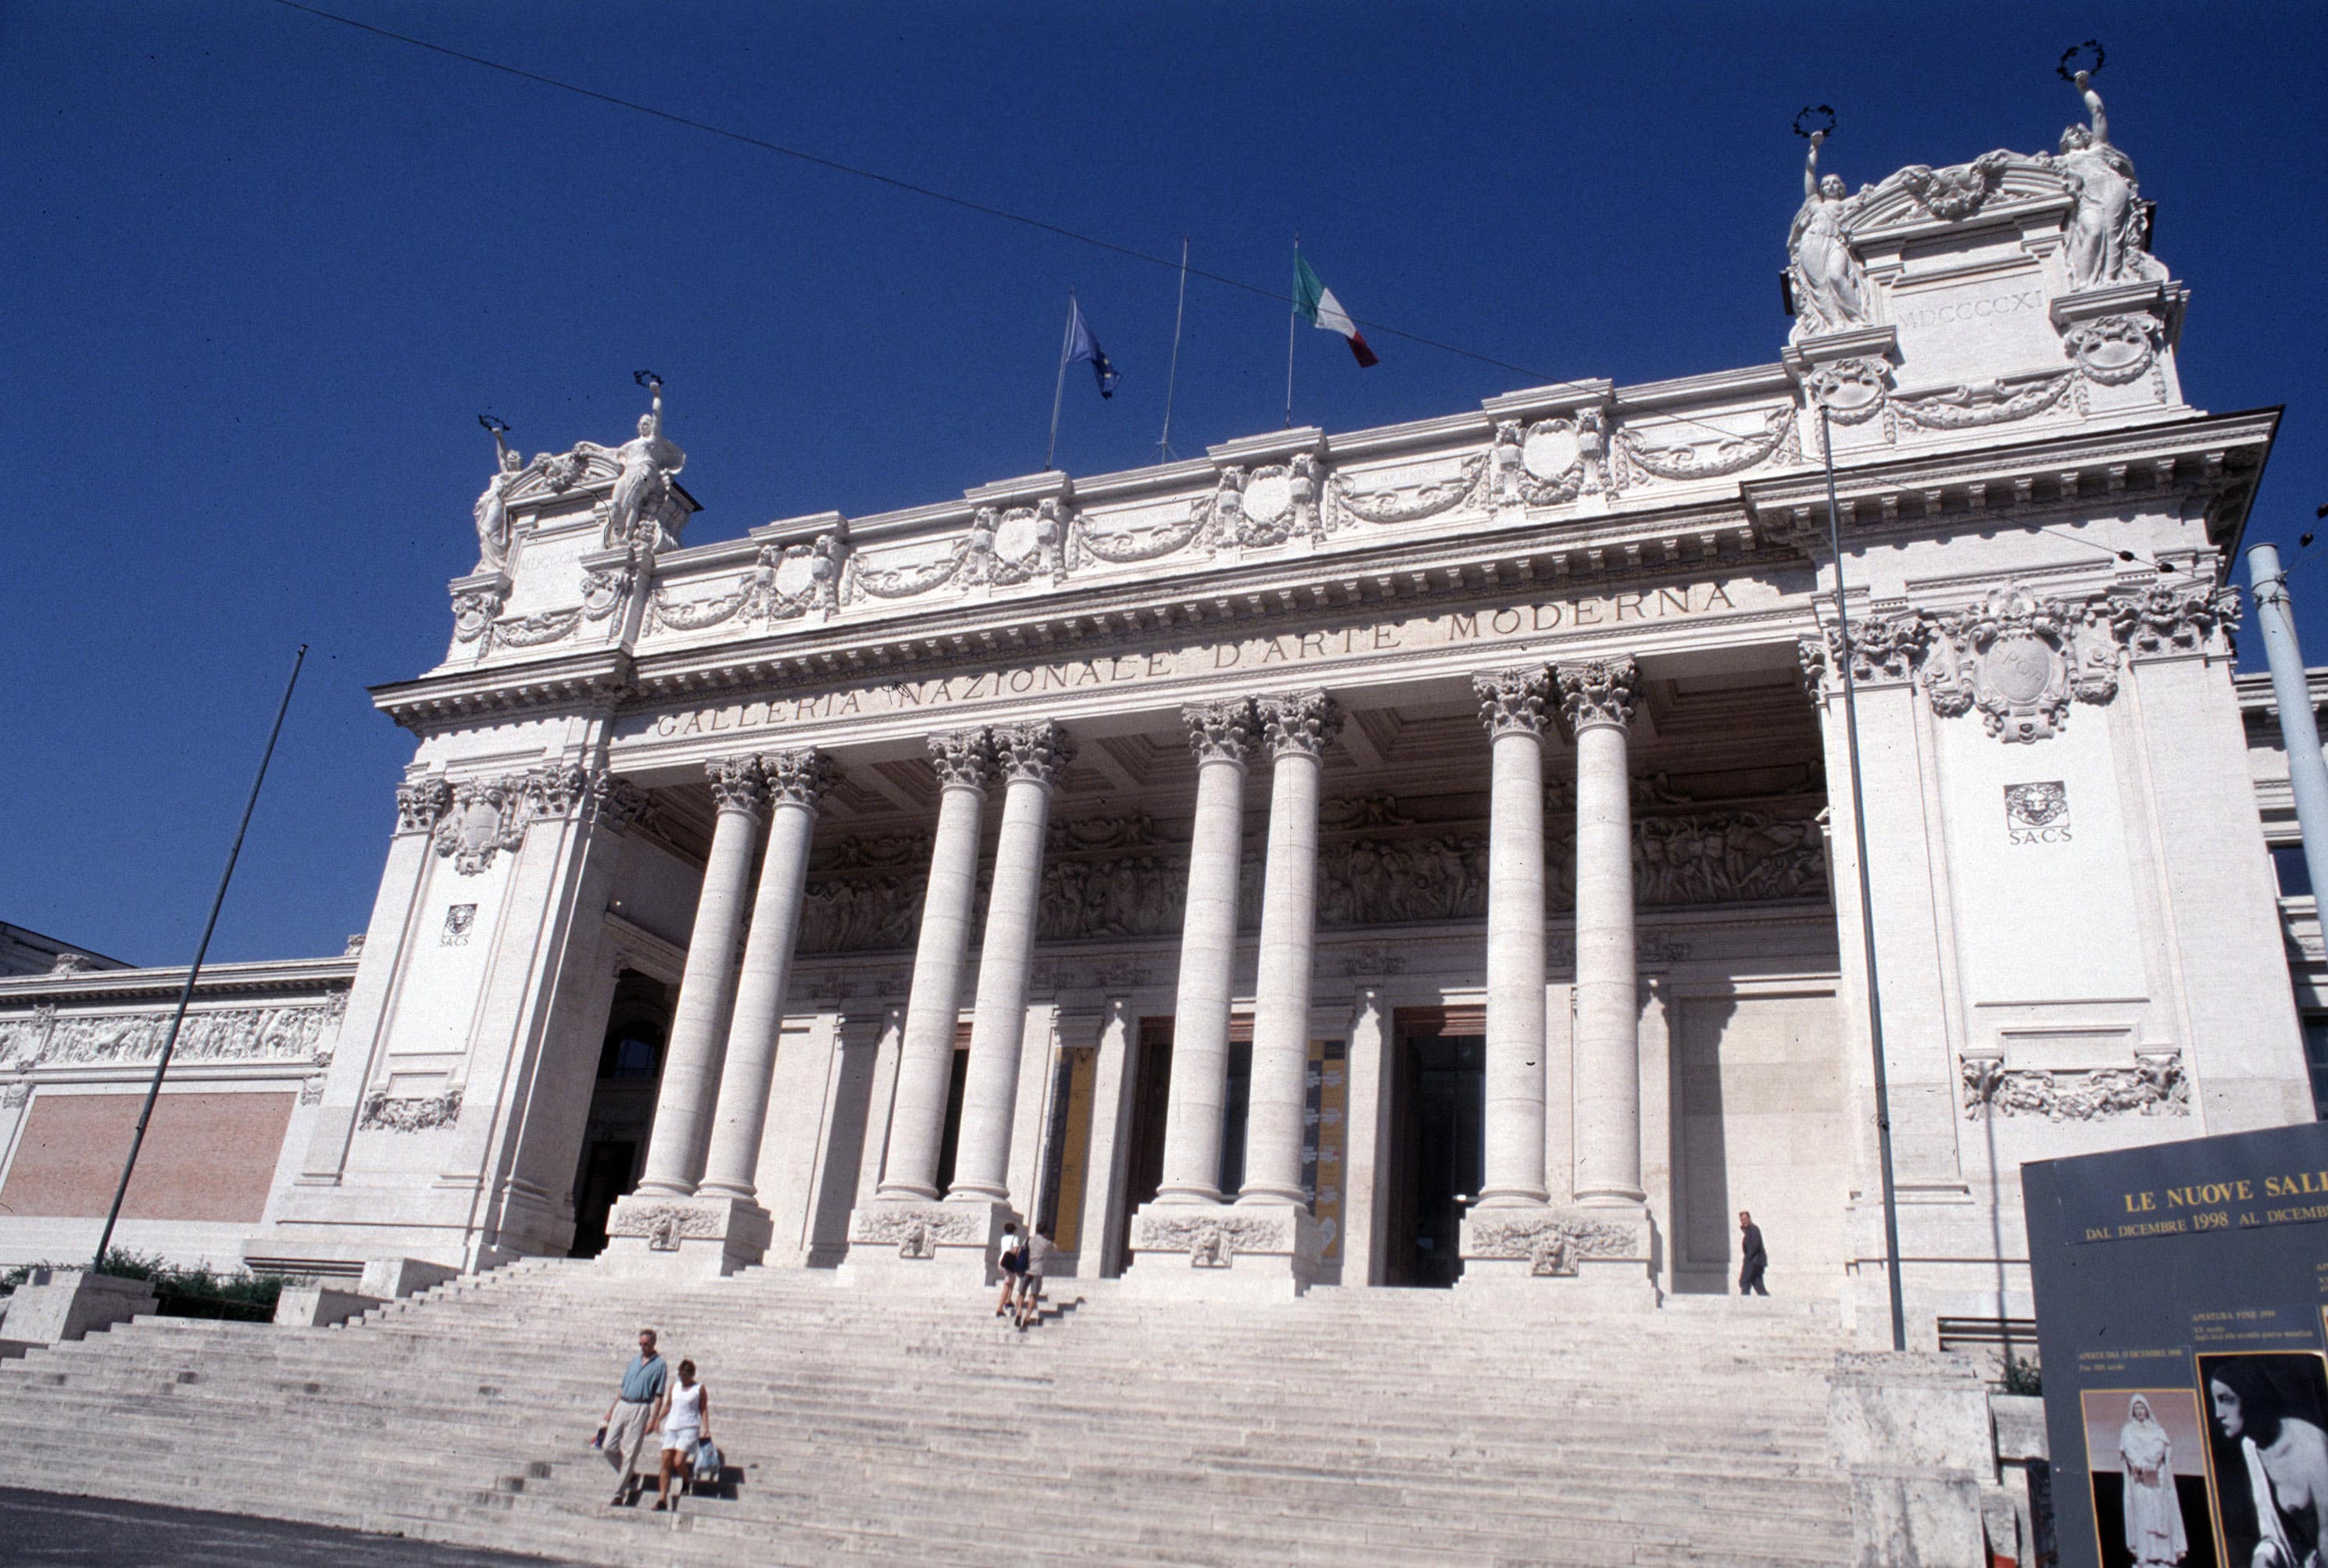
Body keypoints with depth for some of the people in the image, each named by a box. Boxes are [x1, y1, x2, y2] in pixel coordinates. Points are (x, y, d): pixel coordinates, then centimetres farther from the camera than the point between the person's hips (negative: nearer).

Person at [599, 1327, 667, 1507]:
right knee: (608, 1447, 1)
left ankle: (619, 1495, -2)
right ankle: (628, 1476, 23)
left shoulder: (659, 1365, -1)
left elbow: (659, 1396, -5)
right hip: (622, 1406, 6)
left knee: (630, 1452, -6)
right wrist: (611, 1410, 16)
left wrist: (653, 1419, -12)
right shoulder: (634, 1362, 17)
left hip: (640, 1409, -6)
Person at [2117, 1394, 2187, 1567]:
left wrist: (2147, 1461, -19)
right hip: (2138, 1478, -2)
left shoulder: (2157, 1429, 15)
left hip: (2157, 1477, 2)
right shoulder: (2128, 1431, 12)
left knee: (2160, 1513, -5)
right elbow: (2129, 1449, -3)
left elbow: (2159, 1448, -2)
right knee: (2142, 1514, -10)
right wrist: (2141, 1465, -20)